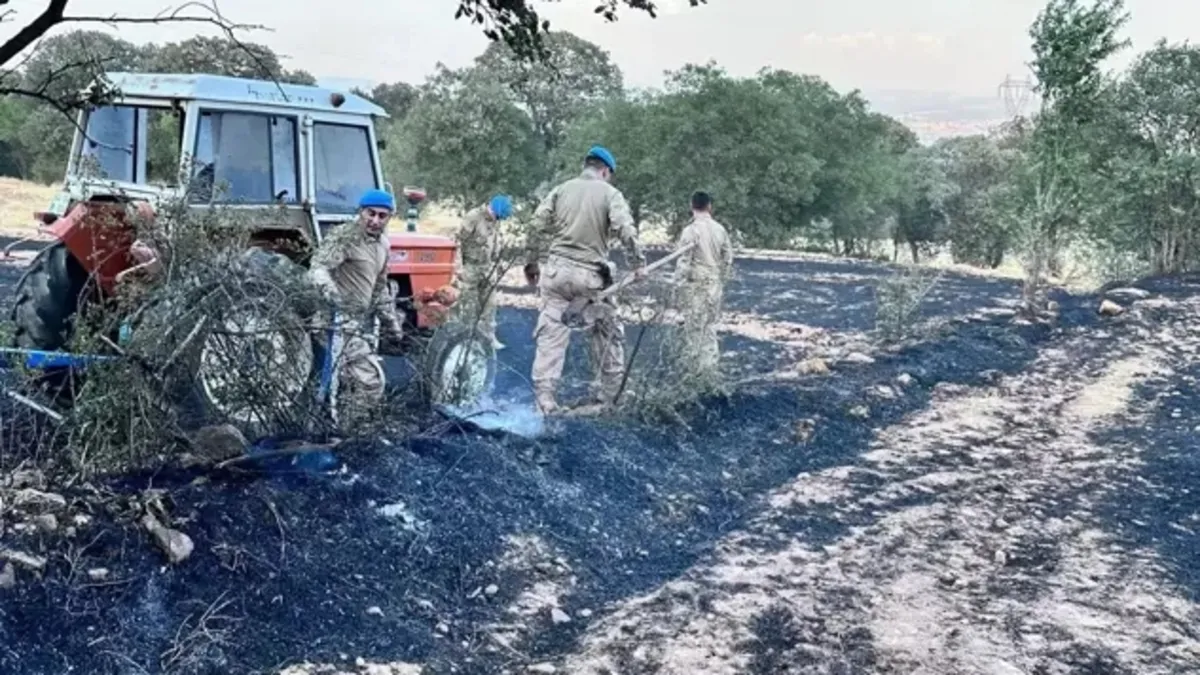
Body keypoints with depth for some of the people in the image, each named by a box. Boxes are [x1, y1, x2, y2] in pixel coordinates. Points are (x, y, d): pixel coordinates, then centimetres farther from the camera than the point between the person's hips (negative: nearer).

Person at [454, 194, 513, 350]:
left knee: (489, 303, 6)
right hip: (471, 267, -7)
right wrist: (459, 266, -17)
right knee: (469, 303, 1)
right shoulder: (473, 217, -16)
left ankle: (489, 336, 12)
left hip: (488, 268, 7)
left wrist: (497, 264, 18)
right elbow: (459, 241, -16)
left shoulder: (495, 221, 7)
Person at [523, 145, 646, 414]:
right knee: (608, 335, 14)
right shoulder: (610, 193, 2)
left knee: (551, 335, 4)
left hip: (556, 271, 2)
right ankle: (605, 396, 18)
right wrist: (639, 262, -4)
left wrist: (531, 262, 11)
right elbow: (626, 230, -11)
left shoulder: (560, 190, 10)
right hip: (590, 275, -2)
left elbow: (537, 226, 4)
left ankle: (545, 399, 0)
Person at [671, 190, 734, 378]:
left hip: (696, 287, -5)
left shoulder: (690, 231, -13)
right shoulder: (720, 229, 3)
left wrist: (679, 286, -6)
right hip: (715, 285, 5)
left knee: (694, 329, 2)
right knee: (710, 327, 13)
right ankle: (709, 368, 16)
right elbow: (728, 259, 9)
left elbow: (683, 262, -14)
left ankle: (691, 368, 7)